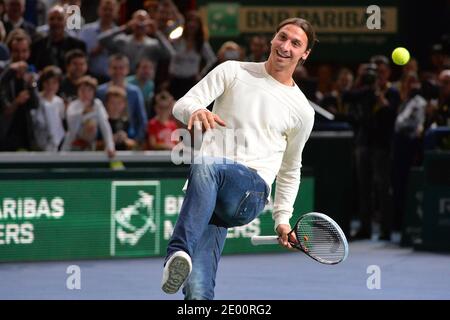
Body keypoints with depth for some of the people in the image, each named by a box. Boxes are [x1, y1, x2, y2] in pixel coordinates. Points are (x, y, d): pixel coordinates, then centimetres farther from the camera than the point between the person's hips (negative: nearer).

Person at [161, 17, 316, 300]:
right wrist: (196, 111, -18)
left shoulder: (303, 111, 18)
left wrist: (282, 218, 22)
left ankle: (180, 253, -54)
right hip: (208, 193, 1)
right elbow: (182, 104, 6)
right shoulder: (233, 72, 16)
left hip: (253, 188, -1)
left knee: (206, 167, -39)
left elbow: (290, 169, 30)